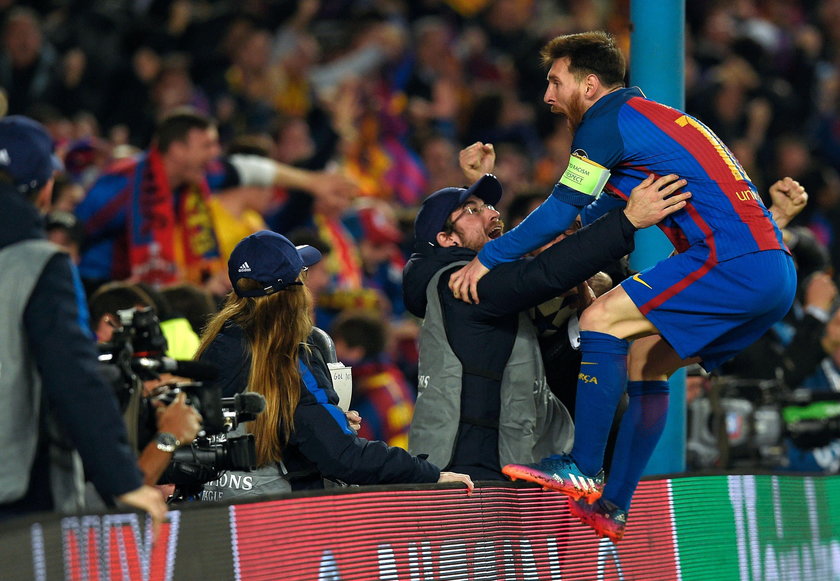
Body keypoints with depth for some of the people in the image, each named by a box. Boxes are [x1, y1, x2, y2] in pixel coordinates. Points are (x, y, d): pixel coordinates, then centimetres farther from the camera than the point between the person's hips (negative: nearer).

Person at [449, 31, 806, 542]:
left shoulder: (609, 122, -2)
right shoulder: (657, 117, 27)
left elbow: (559, 213, -1)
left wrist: (487, 260, 7)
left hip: (733, 264, -10)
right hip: (775, 275, 10)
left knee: (603, 321, -10)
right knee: (643, 358, 15)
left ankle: (585, 472, -10)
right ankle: (613, 509, 13)